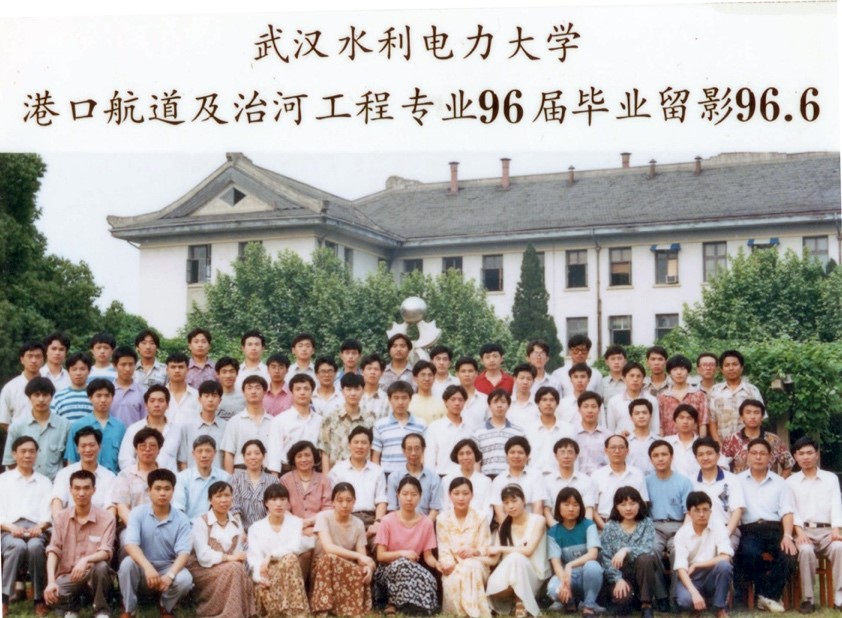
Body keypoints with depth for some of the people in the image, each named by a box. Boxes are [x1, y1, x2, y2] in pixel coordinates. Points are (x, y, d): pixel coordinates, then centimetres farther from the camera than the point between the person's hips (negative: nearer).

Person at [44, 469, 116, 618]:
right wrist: (51, 581, -22)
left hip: (92, 575, -1)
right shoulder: (60, 517, 2)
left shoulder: (106, 518, -6)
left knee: (101, 567, -37)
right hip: (67, 575, 1)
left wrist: (86, 560, -38)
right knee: (52, 595, -33)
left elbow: (105, 553, -15)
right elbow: (53, 551, -6)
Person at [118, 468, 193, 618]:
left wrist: (170, 575, -35)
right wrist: (148, 567, -39)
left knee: (185, 579, -30)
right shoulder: (138, 513, -9)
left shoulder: (181, 519, -6)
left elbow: (183, 552, -15)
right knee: (127, 563, -32)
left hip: (168, 567, 1)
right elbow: (130, 544, -22)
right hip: (143, 567, -1)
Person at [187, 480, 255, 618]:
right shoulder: (201, 522, -6)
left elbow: (239, 552, -1)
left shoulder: (236, 521, 10)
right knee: (233, 569, -31)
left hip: (232, 569, 4)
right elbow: (204, 556, -17)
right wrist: (228, 557, -23)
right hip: (203, 569, -4)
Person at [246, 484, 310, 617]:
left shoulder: (296, 522, 10)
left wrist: (270, 556, -20)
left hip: (289, 574, 0)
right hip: (267, 576, 0)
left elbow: (295, 547, -9)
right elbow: (254, 556, -3)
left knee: (290, 558, -34)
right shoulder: (256, 527, 12)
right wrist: (260, 577, -24)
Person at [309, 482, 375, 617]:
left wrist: (368, 566, -31)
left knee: (364, 574, -31)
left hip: (347, 569, 3)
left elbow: (362, 555, -6)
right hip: (322, 567, -3)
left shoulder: (358, 524, 0)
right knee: (331, 559, -37)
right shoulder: (323, 517, -13)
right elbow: (328, 548, -27)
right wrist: (359, 556, -34)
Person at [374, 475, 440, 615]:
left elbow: (428, 556, 2)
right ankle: (394, 599, -13)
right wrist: (401, 553, -24)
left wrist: (437, 564, -21)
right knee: (402, 564, -37)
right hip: (388, 570, -3)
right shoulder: (388, 521, -6)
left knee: (429, 579, -31)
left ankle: (394, 602, -9)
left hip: (412, 569, 3)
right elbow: (380, 556, -7)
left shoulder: (426, 523, 2)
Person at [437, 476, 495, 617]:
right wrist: (449, 565, -24)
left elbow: (486, 548, -2)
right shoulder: (442, 520, 6)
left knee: (470, 567, -37)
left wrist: (474, 551, -25)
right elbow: (443, 550, -2)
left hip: (476, 565, 0)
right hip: (453, 568, 0)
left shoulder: (481, 517, 3)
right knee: (452, 582, -35)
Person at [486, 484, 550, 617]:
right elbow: (494, 557, 1)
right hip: (510, 577, 2)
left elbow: (528, 550, -16)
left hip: (533, 575, -2)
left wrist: (501, 549, -12)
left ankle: (521, 606, -30)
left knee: (516, 558, -36)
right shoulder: (504, 525, 10)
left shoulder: (537, 520, -4)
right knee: (494, 586, -34)